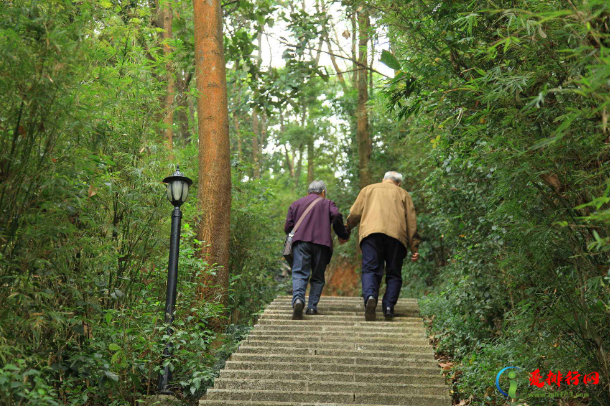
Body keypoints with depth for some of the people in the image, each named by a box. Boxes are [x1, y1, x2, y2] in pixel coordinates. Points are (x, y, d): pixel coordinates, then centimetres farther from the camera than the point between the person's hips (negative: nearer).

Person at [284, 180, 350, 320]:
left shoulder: (295, 204, 25)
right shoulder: (327, 203, 20)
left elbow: (288, 227, 14)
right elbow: (336, 216, -2)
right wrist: (343, 235, 8)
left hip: (300, 241, 1)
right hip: (322, 243, 0)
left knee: (299, 274, -9)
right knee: (317, 277, 10)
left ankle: (298, 299, -35)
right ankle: (312, 306, -1)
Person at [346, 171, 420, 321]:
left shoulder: (368, 189, 25)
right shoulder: (403, 194, 25)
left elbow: (354, 214, 15)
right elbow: (411, 222, 15)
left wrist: (346, 231, 29)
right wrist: (414, 248, 13)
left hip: (371, 232, 0)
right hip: (396, 235, 0)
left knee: (370, 269, -5)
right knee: (393, 274, 7)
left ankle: (370, 296, -32)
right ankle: (389, 307, -6)